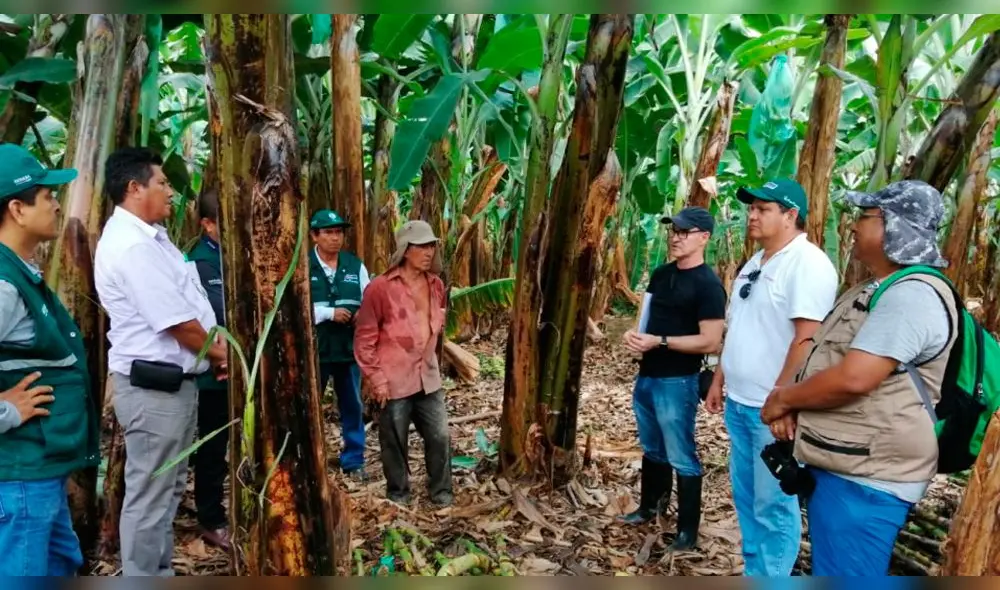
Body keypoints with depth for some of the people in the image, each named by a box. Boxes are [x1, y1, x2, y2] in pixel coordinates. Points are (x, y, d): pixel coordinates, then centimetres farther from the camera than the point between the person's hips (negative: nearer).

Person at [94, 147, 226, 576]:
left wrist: (214, 345, 5)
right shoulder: (131, 245, -20)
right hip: (153, 386, -11)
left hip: (173, 379, 11)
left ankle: (161, 572, 34)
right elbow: (177, 321, -21)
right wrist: (218, 352, -4)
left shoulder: (148, 236, 13)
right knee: (150, 495, 2)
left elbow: (187, 306, 16)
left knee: (169, 487, 20)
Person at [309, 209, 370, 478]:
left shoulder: (356, 265, 4)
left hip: (349, 347, 3)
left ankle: (353, 461, 28)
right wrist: (329, 312, -19)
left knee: (352, 406, 13)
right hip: (313, 349, -3)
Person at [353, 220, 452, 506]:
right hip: (394, 379, -5)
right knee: (395, 442, 9)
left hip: (428, 376, 5)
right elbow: (364, 337, -11)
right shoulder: (380, 287, -14)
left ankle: (441, 492, 29)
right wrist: (375, 377, -12)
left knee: (440, 436, 10)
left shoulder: (436, 284, 5)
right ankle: (398, 494, 31)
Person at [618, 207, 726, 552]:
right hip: (646, 376, 8)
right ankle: (650, 507, 39)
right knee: (652, 449, 22)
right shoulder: (661, 273, 9)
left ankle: (688, 530, 16)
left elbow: (710, 342, -20)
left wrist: (659, 341, -22)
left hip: (678, 382, -8)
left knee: (681, 458, 2)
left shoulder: (708, 285, -15)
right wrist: (634, 333, -2)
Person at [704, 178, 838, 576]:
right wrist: (719, 380, 18)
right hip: (739, 402, 9)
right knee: (745, 495, 18)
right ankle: (753, 573, 33)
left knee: (773, 503, 1)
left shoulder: (807, 264, -14)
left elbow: (807, 338, -21)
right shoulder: (755, 263, 14)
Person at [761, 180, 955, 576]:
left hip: (864, 479, -10)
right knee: (830, 570, 24)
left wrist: (783, 398, -11)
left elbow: (853, 378, -28)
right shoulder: (875, 291, 15)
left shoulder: (913, 295, -20)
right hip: (840, 466, 10)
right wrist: (790, 405, -1)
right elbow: (823, 358, 18)